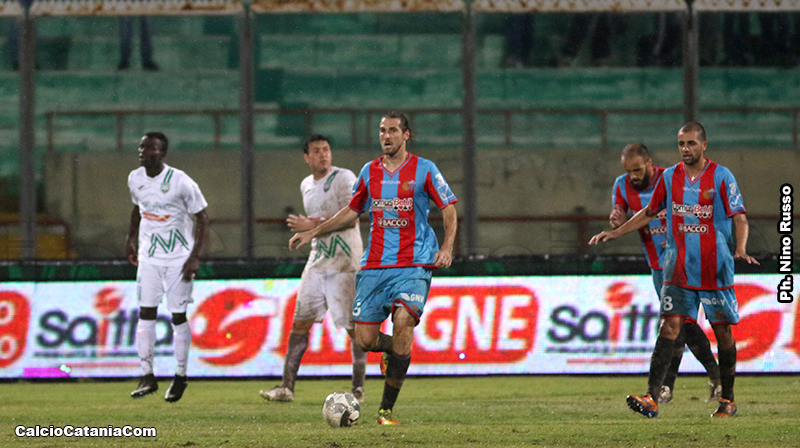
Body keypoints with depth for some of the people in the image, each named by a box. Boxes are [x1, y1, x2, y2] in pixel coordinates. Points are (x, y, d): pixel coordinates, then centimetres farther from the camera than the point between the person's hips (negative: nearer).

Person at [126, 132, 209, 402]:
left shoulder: (180, 182, -16)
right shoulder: (135, 179, 0)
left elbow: (202, 219, -10)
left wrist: (195, 256, -16)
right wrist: (131, 237, 18)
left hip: (179, 257, -4)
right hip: (149, 255, 5)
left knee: (178, 316, -1)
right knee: (146, 313, -3)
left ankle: (180, 377, 11)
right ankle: (147, 377, 0)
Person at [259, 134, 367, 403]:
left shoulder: (344, 179, -9)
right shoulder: (306, 185, 15)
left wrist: (312, 226, -16)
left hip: (344, 263, -7)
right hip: (317, 261, 7)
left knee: (354, 326, -6)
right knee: (300, 322, 3)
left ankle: (358, 388, 1)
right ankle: (287, 387, 3)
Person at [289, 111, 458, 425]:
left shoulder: (424, 170, 0)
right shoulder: (370, 172, 11)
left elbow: (448, 208, 4)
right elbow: (352, 211, 23)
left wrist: (447, 248, -10)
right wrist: (312, 233, 18)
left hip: (413, 264, -4)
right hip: (374, 266, 4)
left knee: (404, 320, -25)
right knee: (364, 340, -6)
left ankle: (386, 409, -17)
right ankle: (392, 350, 33)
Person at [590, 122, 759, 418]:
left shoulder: (721, 177, -4)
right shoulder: (669, 177, 7)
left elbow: (740, 218, -5)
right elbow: (649, 213, 20)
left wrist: (740, 249, -22)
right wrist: (614, 233, 15)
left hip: (716, 271, -2)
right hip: (678, 270, 2)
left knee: (722, 331, 5)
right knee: (669, 326, -10)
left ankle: (728, 400, 19)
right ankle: (651, 399, -18)